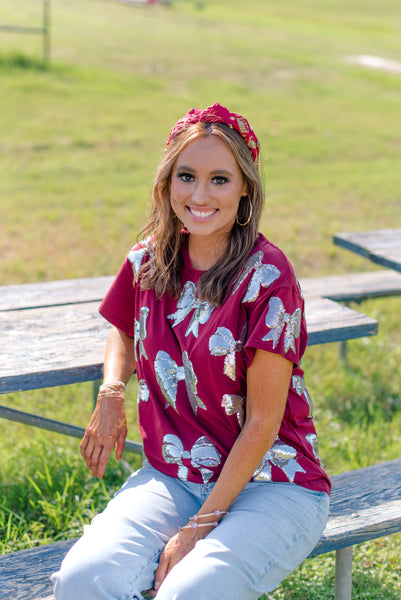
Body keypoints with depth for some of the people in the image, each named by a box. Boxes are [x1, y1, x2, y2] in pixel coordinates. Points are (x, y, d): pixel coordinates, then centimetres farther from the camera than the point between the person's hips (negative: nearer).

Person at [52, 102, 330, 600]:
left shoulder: (267, 276, -15)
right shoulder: (149, 260, 1)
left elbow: (262, 424, -13)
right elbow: (125, 333, 25)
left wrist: (200, 527, -13)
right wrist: (111, 394, 3)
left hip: (270, 484, -4)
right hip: (171, 476, 4)